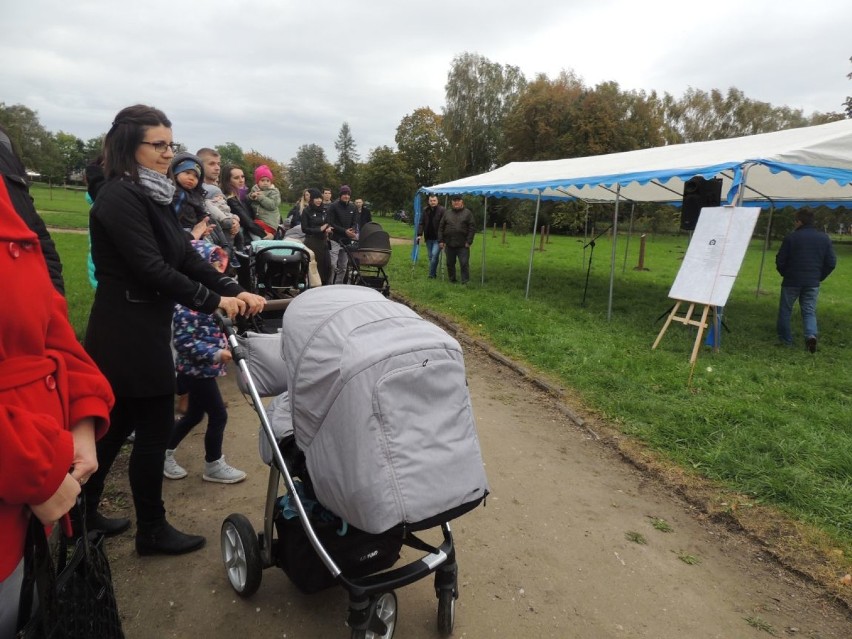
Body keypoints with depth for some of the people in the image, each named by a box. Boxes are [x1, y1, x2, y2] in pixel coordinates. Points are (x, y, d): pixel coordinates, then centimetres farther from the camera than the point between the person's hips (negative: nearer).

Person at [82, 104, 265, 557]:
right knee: (154, 429, 1)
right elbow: (151, 268, -24)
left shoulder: (153, 195, 12)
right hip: (129, 332, -9)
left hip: (140, 328, 9)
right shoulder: (120, 197, -17)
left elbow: (186, 257, 6)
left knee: (117, 425, 18)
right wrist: (213, 300, -18)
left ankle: (81, 513, 35)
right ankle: (152, 530, 18)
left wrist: (235, 291, -6)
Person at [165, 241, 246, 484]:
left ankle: (165, 454, 33)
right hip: (197, 370, -9)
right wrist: (217, 354, -27)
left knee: (194, 415, 19)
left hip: (200, 369, 9)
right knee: (218, 414, 0)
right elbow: (185, 342, -25)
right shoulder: (186, 304, -22)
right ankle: (213, 466, 16)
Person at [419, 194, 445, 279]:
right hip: (428, 238, 5)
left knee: (435, 255, -13)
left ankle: (431, 274, -6)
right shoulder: (425, 210, 7)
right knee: (430, 257, 10)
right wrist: (419, 234, -3)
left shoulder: (442, 210, -8)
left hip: (437, 238, -5)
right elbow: (421, 223, 8)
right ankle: (433, 273, 22)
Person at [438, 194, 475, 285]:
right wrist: (440, 241, 2)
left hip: (463, 245, -3)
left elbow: (472, 228, -3)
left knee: (464, 263, -5)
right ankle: (452, 280, 25)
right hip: (449, 244, 3)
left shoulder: (467, 213, 2)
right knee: (450, 263, 11)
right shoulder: (447, 213, 10)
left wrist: (469, 241, -10)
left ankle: (465, 282, 2)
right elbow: (441, 228, 9)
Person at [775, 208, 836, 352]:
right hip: (813, 283, 3)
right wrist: (819, 277, 14)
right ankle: (811, 335, -14)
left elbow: (780, 261, -7)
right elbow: (831, 263, 4)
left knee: (785, 310, 12)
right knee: (809, 311, 10)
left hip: (792, 281, -3)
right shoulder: (824, 238, 2)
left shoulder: (791, 237, -10)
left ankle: (786, 339, 17)